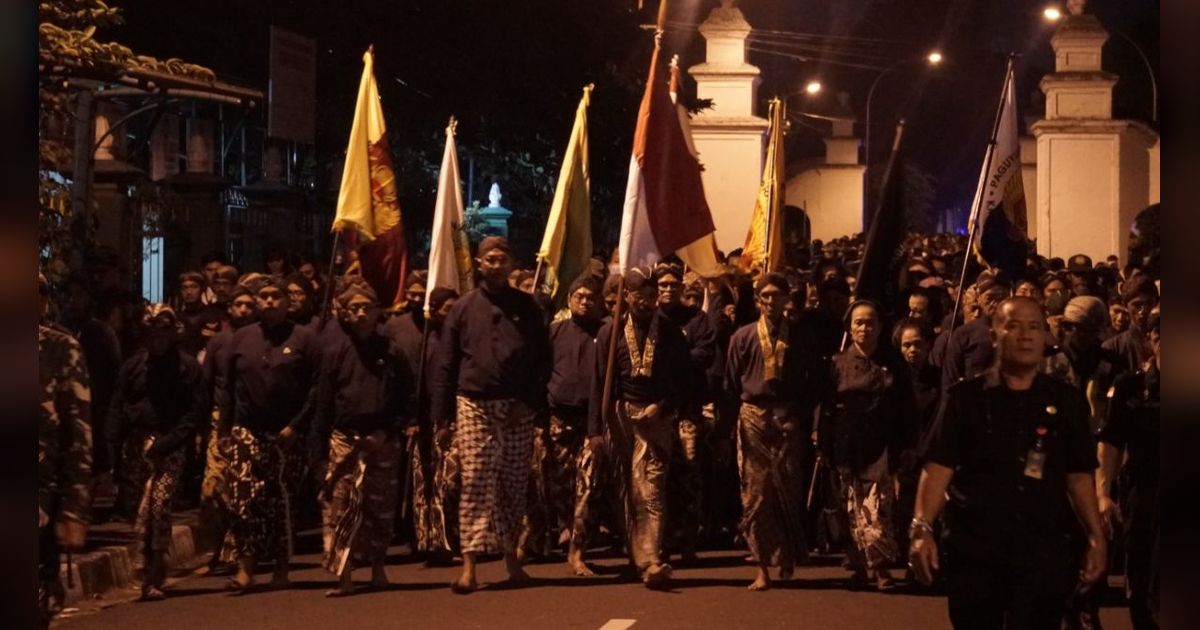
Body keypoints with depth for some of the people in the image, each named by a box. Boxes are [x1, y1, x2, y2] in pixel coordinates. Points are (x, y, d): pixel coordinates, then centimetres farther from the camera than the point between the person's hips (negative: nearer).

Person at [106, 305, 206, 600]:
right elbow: (118, 408, 11)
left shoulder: (187, 366, 4)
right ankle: (148, 578, 5)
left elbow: (196, 412, -2)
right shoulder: (133, 365, 13)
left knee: (160, 507, -16)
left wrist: (165, 444, -10)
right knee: (141, 513, -2)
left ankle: (154, 579, -12)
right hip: (138, 448, 3)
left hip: (171, 450, -3)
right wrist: (114, 445, -2)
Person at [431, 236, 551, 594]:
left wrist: (529, 401, -7)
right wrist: (441, 415, -1)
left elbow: (543, 359, 4)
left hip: (517, 409, 2)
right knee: (476, 486, -7)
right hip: (475, 407, -1)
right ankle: (469, 566, -11)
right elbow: (446, 366, 4)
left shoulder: (527, 307, 6)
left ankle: (510, 556, 21)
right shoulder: (463, 309, 3)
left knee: (514, 486, 8)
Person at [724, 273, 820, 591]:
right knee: (755, 493, -2)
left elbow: (812, 384, 9)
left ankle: (788, 556, 19)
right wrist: (735, 420, 4)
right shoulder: (743, 337, 6)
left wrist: (802, 419, 1)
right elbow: (731, 384, 8)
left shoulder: (799, 339, 7)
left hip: (787, 419, 0)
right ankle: (764, 568, 1)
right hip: (753, 418, 0)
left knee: (789, 490, -2)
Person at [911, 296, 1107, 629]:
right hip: (972, 549, 0)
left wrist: (1096, 538, 0)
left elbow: (1079, 476, 9)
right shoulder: (964, 397, 2)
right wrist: (922, 529, -17)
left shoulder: (1067, 401, 7)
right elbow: (938, 467, -4)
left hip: (1044, 551, 0)